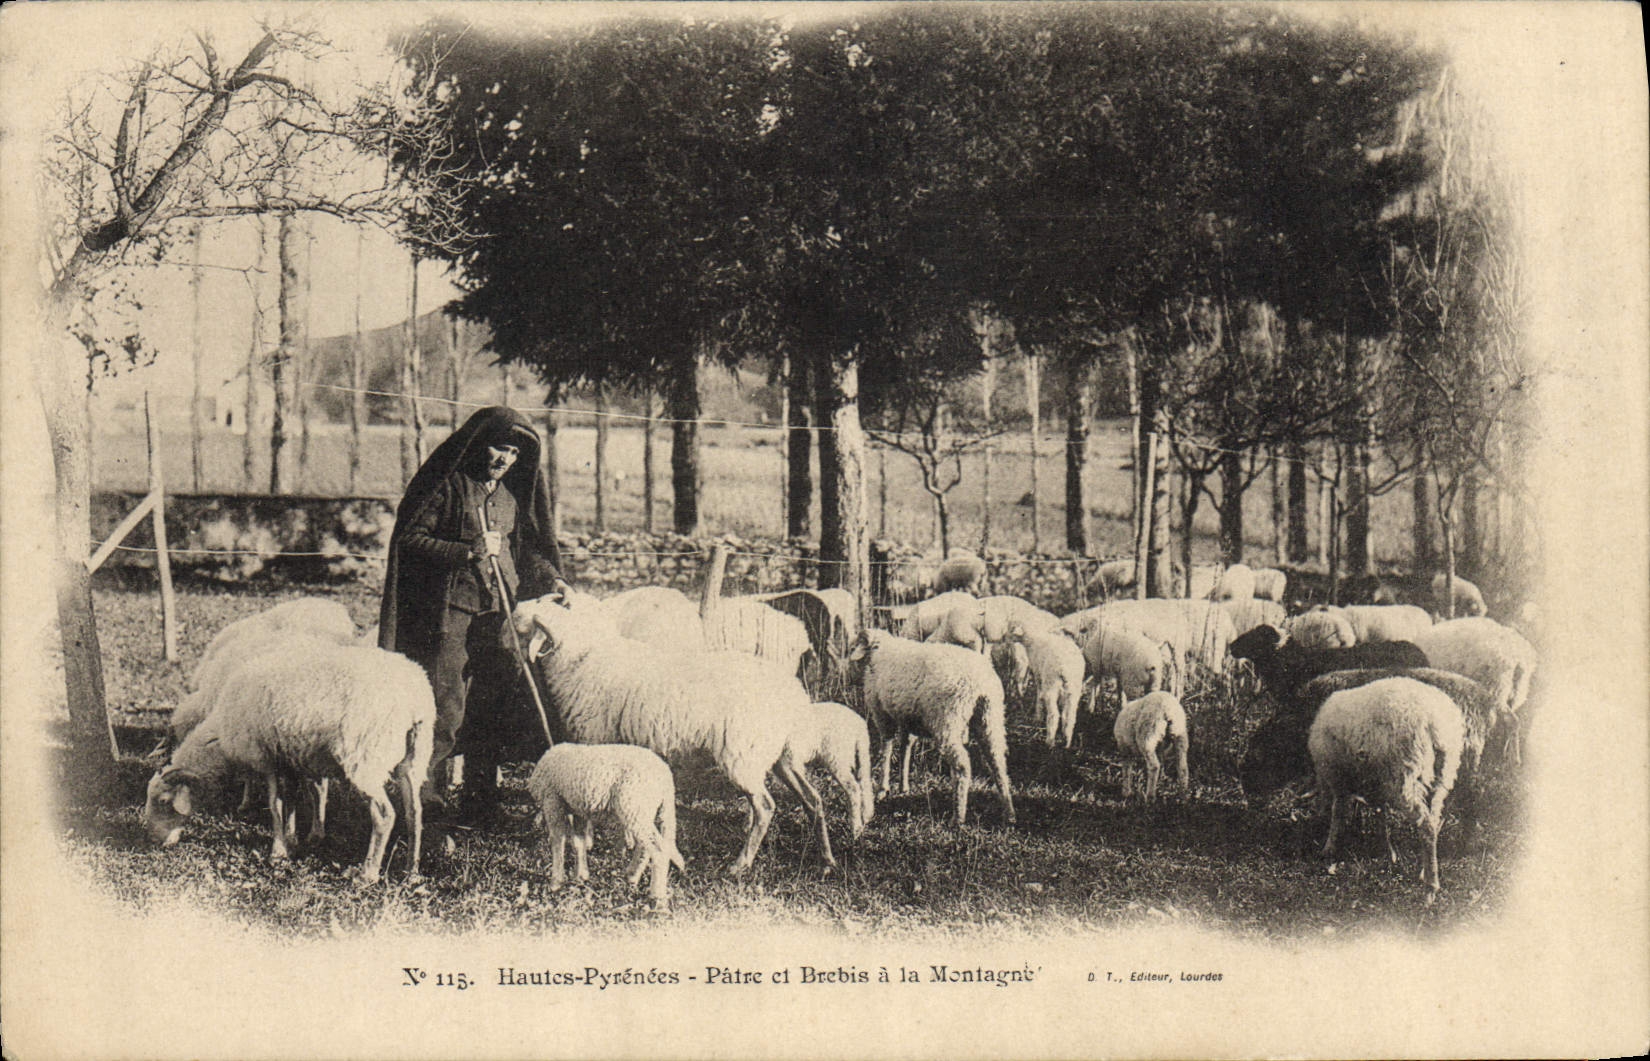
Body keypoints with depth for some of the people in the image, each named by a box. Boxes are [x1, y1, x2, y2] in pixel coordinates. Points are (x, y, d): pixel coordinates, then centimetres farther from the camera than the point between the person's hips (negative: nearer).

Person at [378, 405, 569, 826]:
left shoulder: (515, 490, 16)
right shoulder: (448, 484, -3)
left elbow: (528, 547, 25)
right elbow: (411, 538, -8)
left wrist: (551, 577, 7)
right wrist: (469, 551, -16)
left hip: (502, 609, 6)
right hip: (451, 608, -5)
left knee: (494, 709, 5)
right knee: (447, 708, -8)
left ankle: (482, 801, 14)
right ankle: (432, 798, 0)